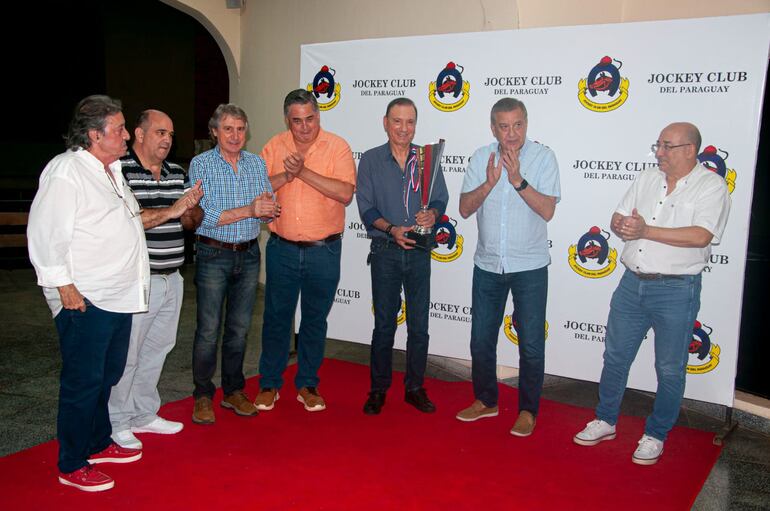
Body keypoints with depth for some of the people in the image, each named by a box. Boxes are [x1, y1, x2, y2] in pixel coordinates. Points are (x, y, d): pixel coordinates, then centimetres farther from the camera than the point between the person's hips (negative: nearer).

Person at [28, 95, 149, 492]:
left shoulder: (111, 170, 15)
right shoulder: (65, 172, -15)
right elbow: (45, 233, -19)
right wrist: (64, 285, -20)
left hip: (119, 297, 9)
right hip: (84, 301, -9)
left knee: (107, 377, 19)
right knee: (82, 383, 0)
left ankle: (99, 443, 36)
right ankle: (72, 466, 15)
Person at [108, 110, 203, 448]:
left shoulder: (177, 173, 13)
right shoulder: (120, 170, -10)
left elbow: (192, 222, 15)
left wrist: (192, 207, -7)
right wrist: (170, 210, -23)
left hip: (171, 278, 8)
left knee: (157, 348, 17)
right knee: (126, 354, 2)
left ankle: (144, 414, 32)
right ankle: (117, 423, 18)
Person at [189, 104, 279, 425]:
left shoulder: (257, 163, 8)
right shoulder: (201, 164, -5)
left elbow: (269, 213, 6)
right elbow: (203, 215, -14)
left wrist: (268, 206, -18)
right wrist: (249, 210, -20)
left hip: (248, 255, 4)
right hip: (213, 255, -4)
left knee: (240, 327, 11)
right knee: (208, 329, -1)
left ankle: (234, 391, 24)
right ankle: (203, 396, 13)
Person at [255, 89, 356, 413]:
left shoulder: (337, 147, -6)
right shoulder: (274, 146, 2)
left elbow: (345, 193, -19)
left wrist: (304, 171, -22)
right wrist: (287, 175, -19)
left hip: (324, 250, -1)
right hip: (282, 248, 2)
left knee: (315, 320, 11)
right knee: (276, 317, 10)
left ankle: (307, 385, 27)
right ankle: (269, 384, 25)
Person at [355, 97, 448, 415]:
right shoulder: (371, 160, 0)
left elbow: (441, 198, 5)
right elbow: (365, 207, -3)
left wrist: (433, 214, -18)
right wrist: (391, 229, -18)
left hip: (419, 252, 2)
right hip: (385, 252, -1)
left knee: (419, 325, 7)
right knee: (384, 325, 7)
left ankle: (415, 388, 22)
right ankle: (378, 389, 20)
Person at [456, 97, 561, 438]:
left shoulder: (543, 157, -7)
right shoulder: (481, 158, 1)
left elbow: (547, 210, -16)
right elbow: (465, 208, -5)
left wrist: (518, 179, -24)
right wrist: (490, 182, -20)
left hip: (530, 267, -3)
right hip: (487, 265, 3)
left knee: (531, 344, 3)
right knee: (481, 339, 13)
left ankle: (528, 410, 21)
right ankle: (486, 400, 32)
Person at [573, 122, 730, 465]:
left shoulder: (711, 186, -8)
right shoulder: (647, 179, 9)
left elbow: (701, 236, -21)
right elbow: (617, 219, 10)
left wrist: (646, 230, -20)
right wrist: (623, 227, -14)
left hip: (676, 290, -5)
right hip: (632, 283, 6)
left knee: (670, 369, 7)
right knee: (615, 356, 14)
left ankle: (656, 435, 25)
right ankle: (605, 421, 30)